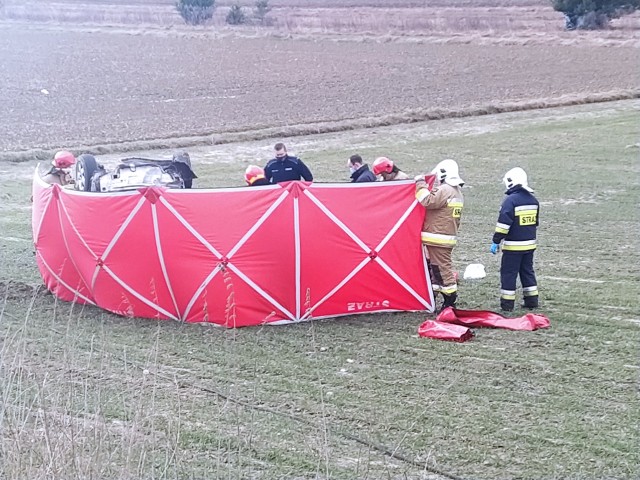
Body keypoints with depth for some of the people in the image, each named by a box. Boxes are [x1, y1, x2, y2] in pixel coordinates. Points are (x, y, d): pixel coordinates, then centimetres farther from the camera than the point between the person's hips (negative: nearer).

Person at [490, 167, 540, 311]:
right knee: (528, 271, 17)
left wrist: (496, 241, -13)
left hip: (513, 246, -7)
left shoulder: (510, 200, -16)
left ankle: (507, 304, 2)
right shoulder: (533, 200, 8)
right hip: (529, 244, 7)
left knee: (508, 273, 0)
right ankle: (532, 301, 20)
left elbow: (503, 224, -19)